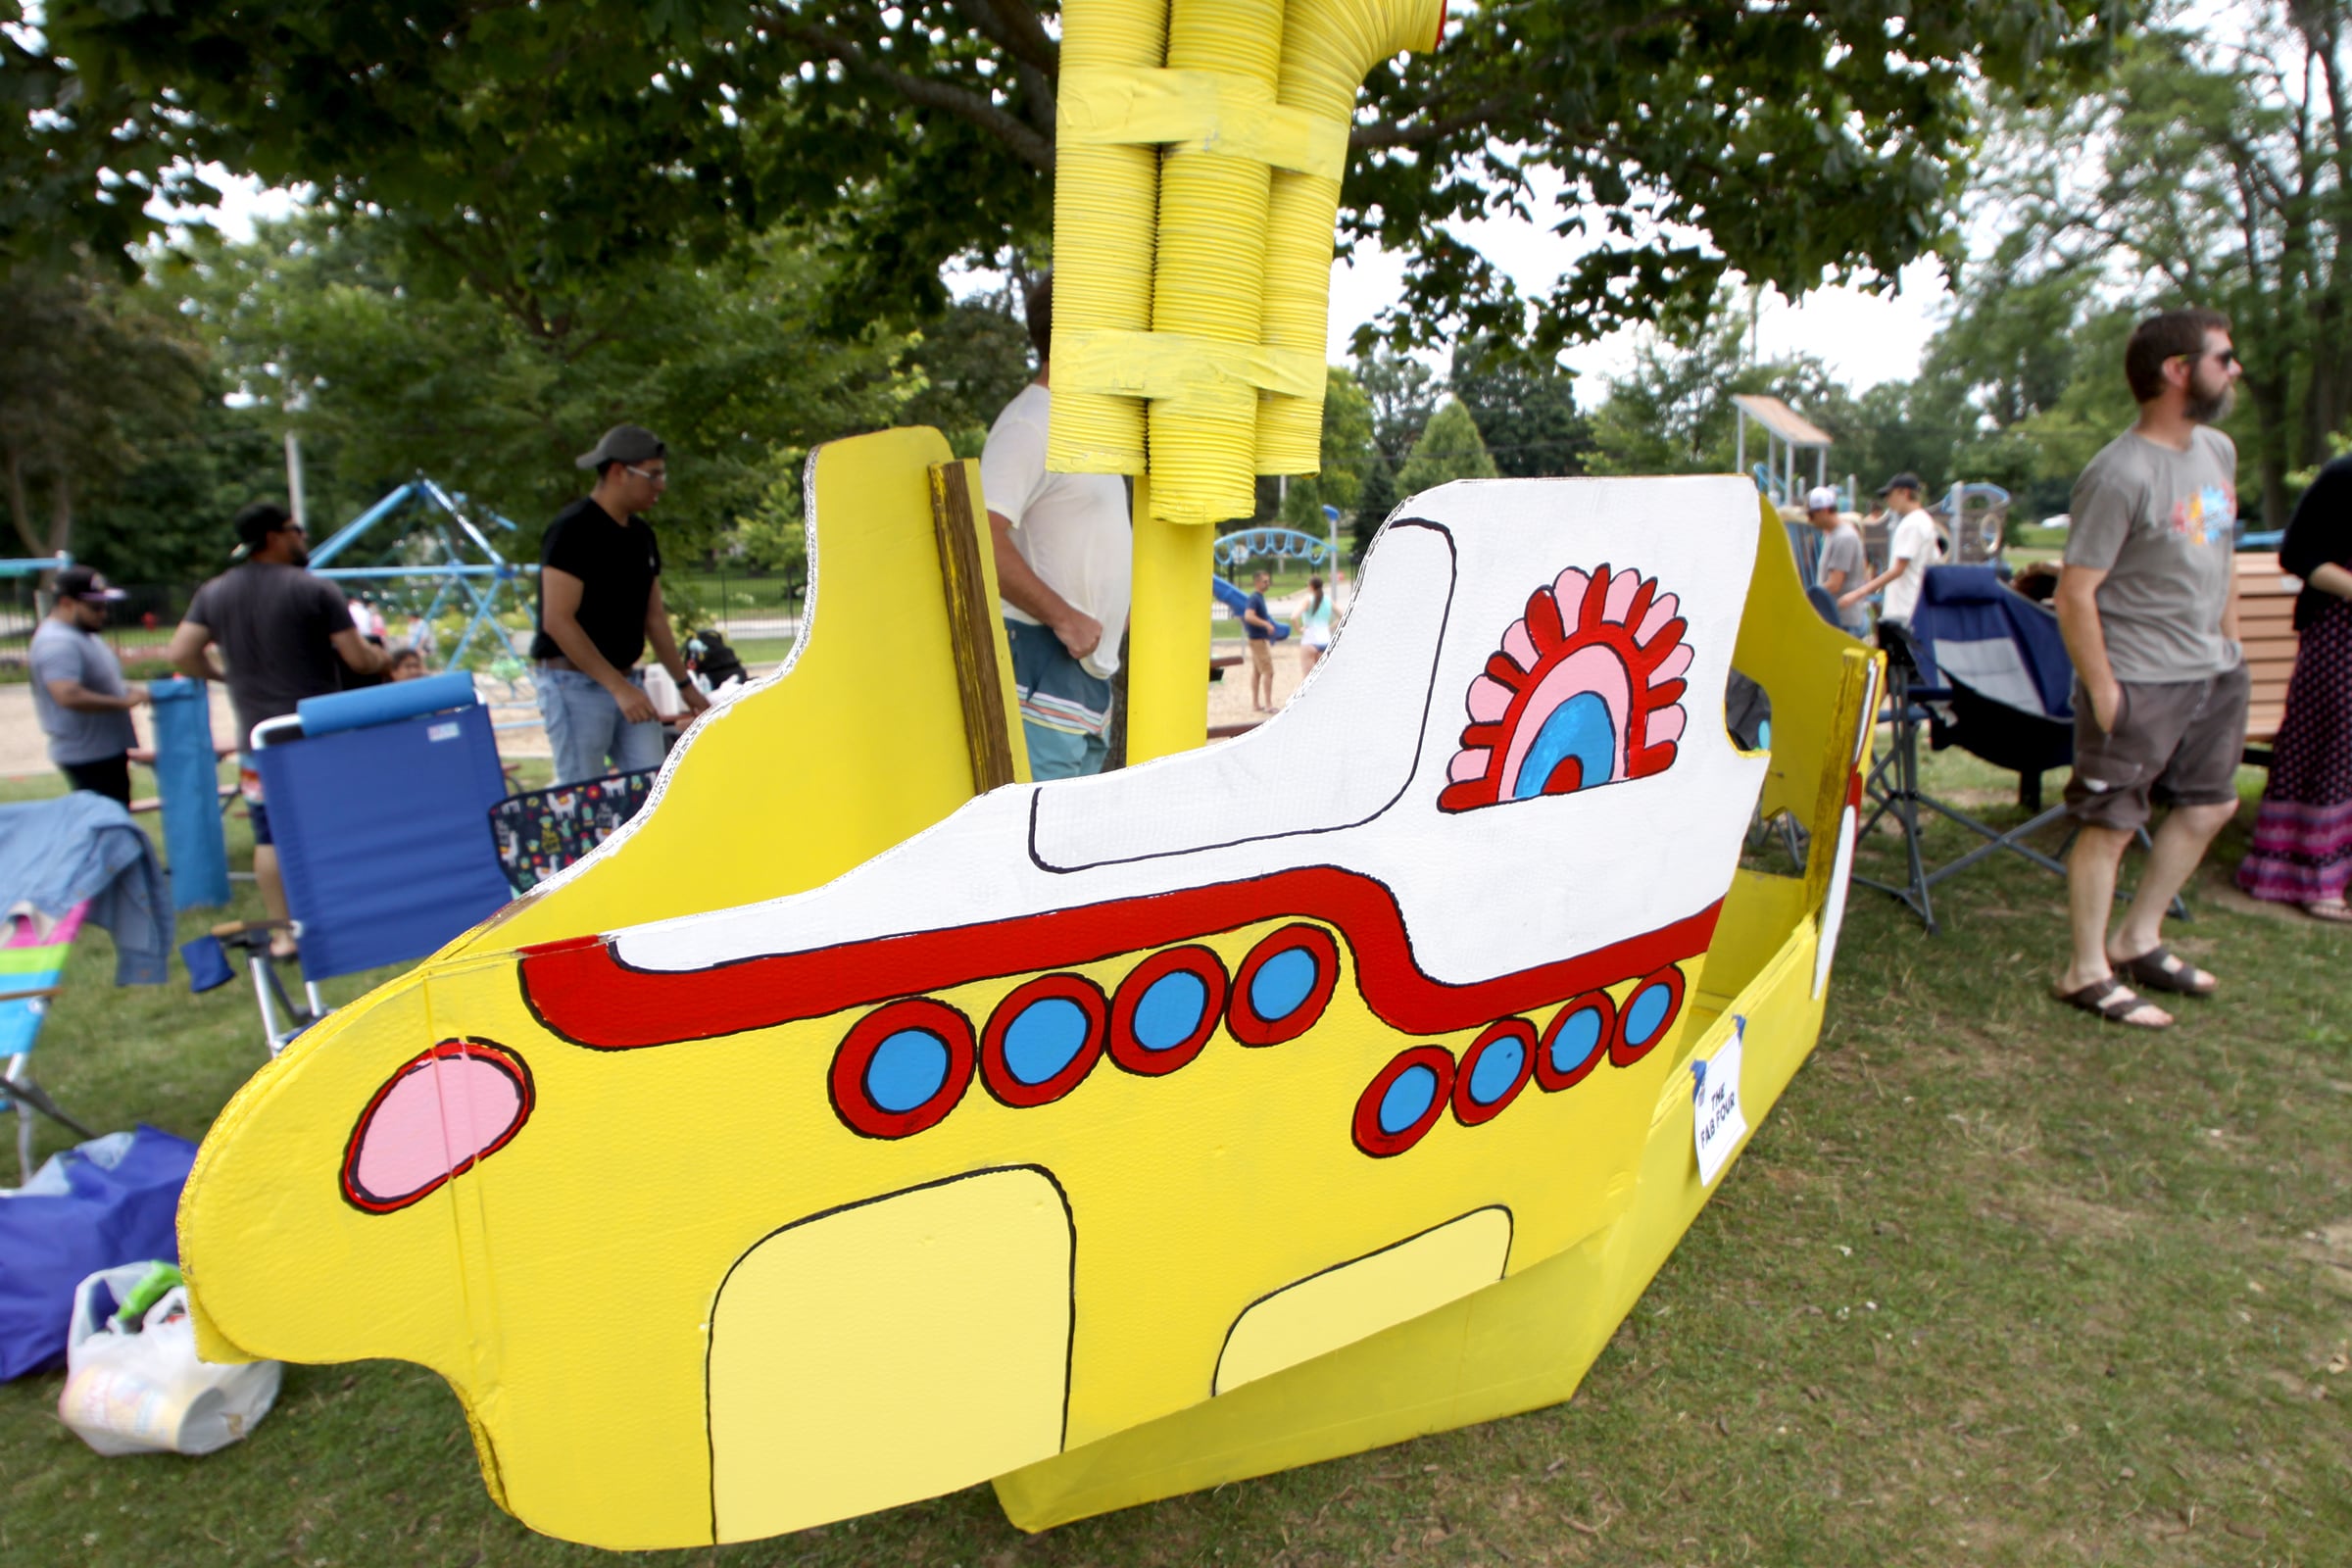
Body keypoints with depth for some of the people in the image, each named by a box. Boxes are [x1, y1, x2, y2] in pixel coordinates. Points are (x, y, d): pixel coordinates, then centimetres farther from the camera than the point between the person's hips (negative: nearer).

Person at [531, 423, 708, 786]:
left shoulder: (641, 534, 11)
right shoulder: (573, 529, -13)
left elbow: (654, 617, 17)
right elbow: (557, 621, -19)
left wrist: (684, 684, 16)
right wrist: (618, 687, -22)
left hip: (626, 680, 8)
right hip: (574, 683, -7)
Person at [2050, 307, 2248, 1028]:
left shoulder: (2218, 450, 9)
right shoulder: (2121, 474, -19)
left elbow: (2221, 558, 20)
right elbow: (2075, 593, -20)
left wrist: (2232, 646, 16)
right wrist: (2101, 690, -20)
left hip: (2213, 673, 9)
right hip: (2139, 682, -9)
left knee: (2208, 805, 18)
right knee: (2111, 822, -2)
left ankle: (2139, 940, 32)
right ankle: (2088, 973, 9)